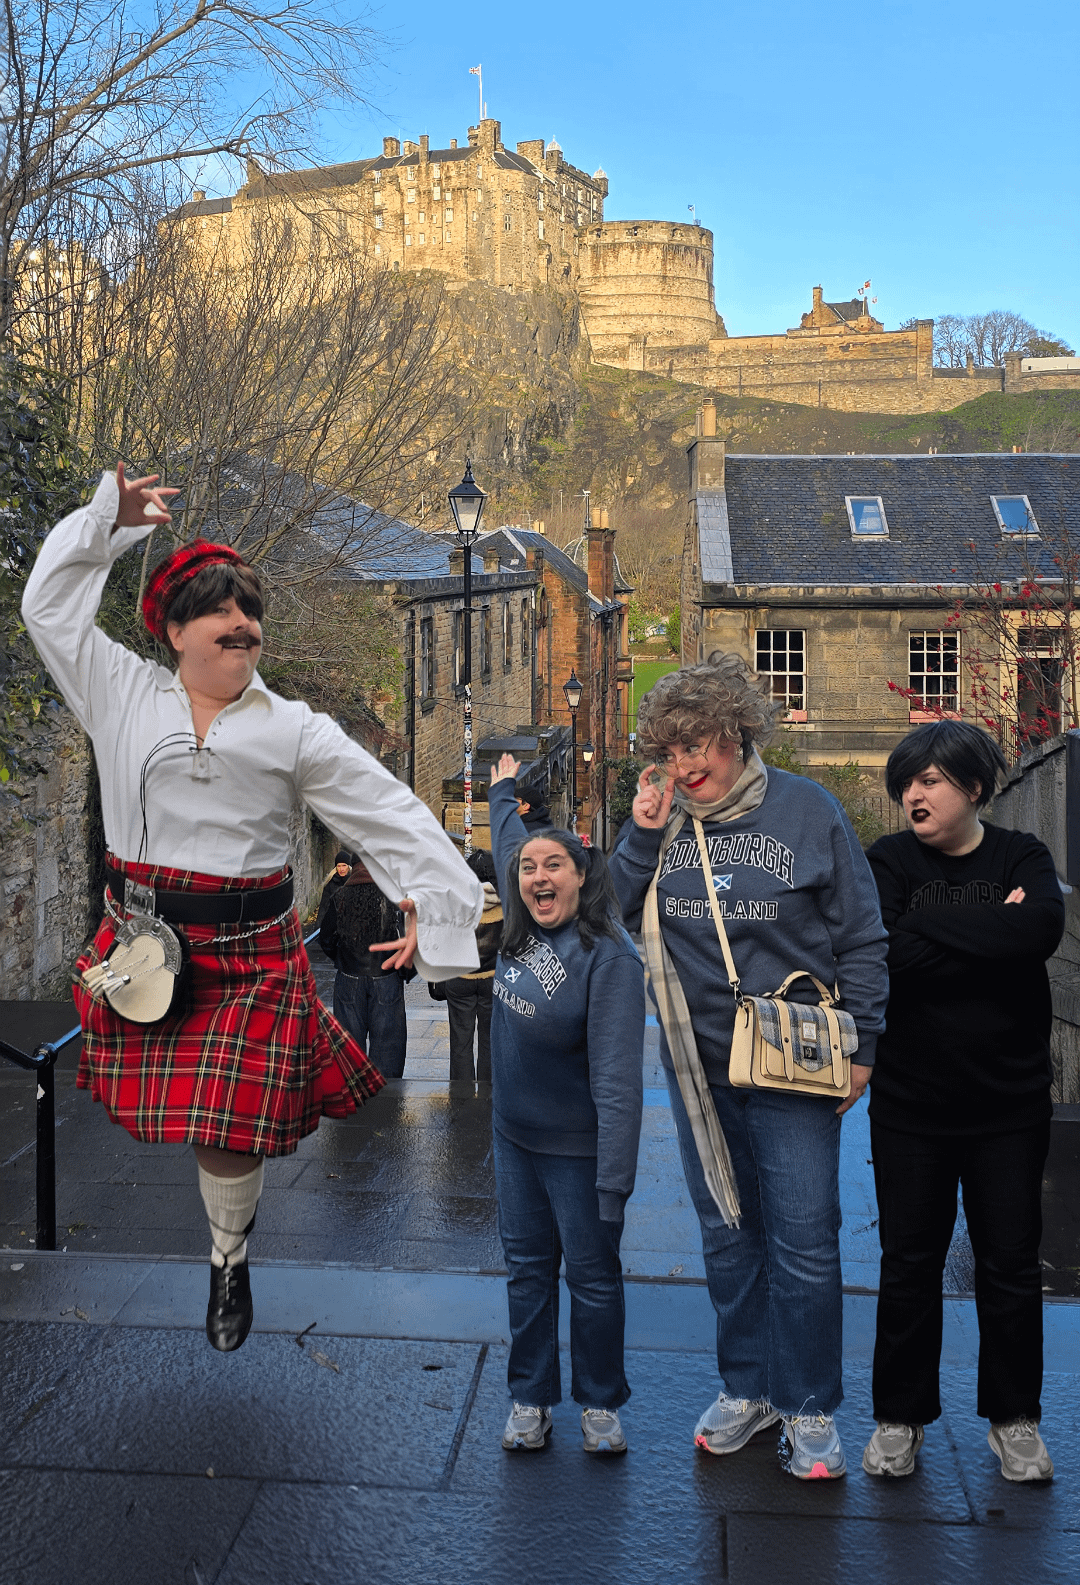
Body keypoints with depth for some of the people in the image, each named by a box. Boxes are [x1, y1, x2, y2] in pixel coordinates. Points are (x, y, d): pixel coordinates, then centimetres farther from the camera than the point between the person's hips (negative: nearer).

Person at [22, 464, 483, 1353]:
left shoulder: (294, 730, 2)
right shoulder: (123, 697, 6)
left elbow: (389, 811, 2)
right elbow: (49, 603, 10)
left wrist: (438, 899, -6)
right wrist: (111, 517, 9)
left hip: (250, 952, -2)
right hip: (143, 944, 2)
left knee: (228, 1133, 0)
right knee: (168, 1108, 6)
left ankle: (230, 1270, 26)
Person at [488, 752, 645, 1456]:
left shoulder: (610, 959, -23)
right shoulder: (524, 929, -1)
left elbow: (617, 1079, -27)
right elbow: (508, 844, 22)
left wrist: (614, 1183, -29)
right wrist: (504, 790, 37)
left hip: (577, 1148, -7)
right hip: (515, 1136, 7)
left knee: (593, 1276, 8)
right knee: (528, 1269, 14)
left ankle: (600, 1404, 24)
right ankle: (531, 1399, 26)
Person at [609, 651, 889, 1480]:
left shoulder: (807, 809, -6)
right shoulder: (666, 821, 4)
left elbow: (861, 938, -2)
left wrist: (860, 1045, -5)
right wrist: (643, 834, -9)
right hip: (699, 1067, 4)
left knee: (803, 1241, 0)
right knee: (727, 1235, 14)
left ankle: (810, 1408, 16)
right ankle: (747, 1386, 30)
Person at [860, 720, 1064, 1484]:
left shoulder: (1021, 856, 0)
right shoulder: (889, 862, -1)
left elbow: (1044, 929, -22)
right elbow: (886, 954, -18)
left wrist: (931, 921, -19)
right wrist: (990, 933, -17)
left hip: (1010, 1104, 1)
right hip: (910, 1104, 0)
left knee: (1011, 1264, 10)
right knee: (909, 1265, 9)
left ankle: (1015, 1418, 28)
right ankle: (900, 1416, 25)